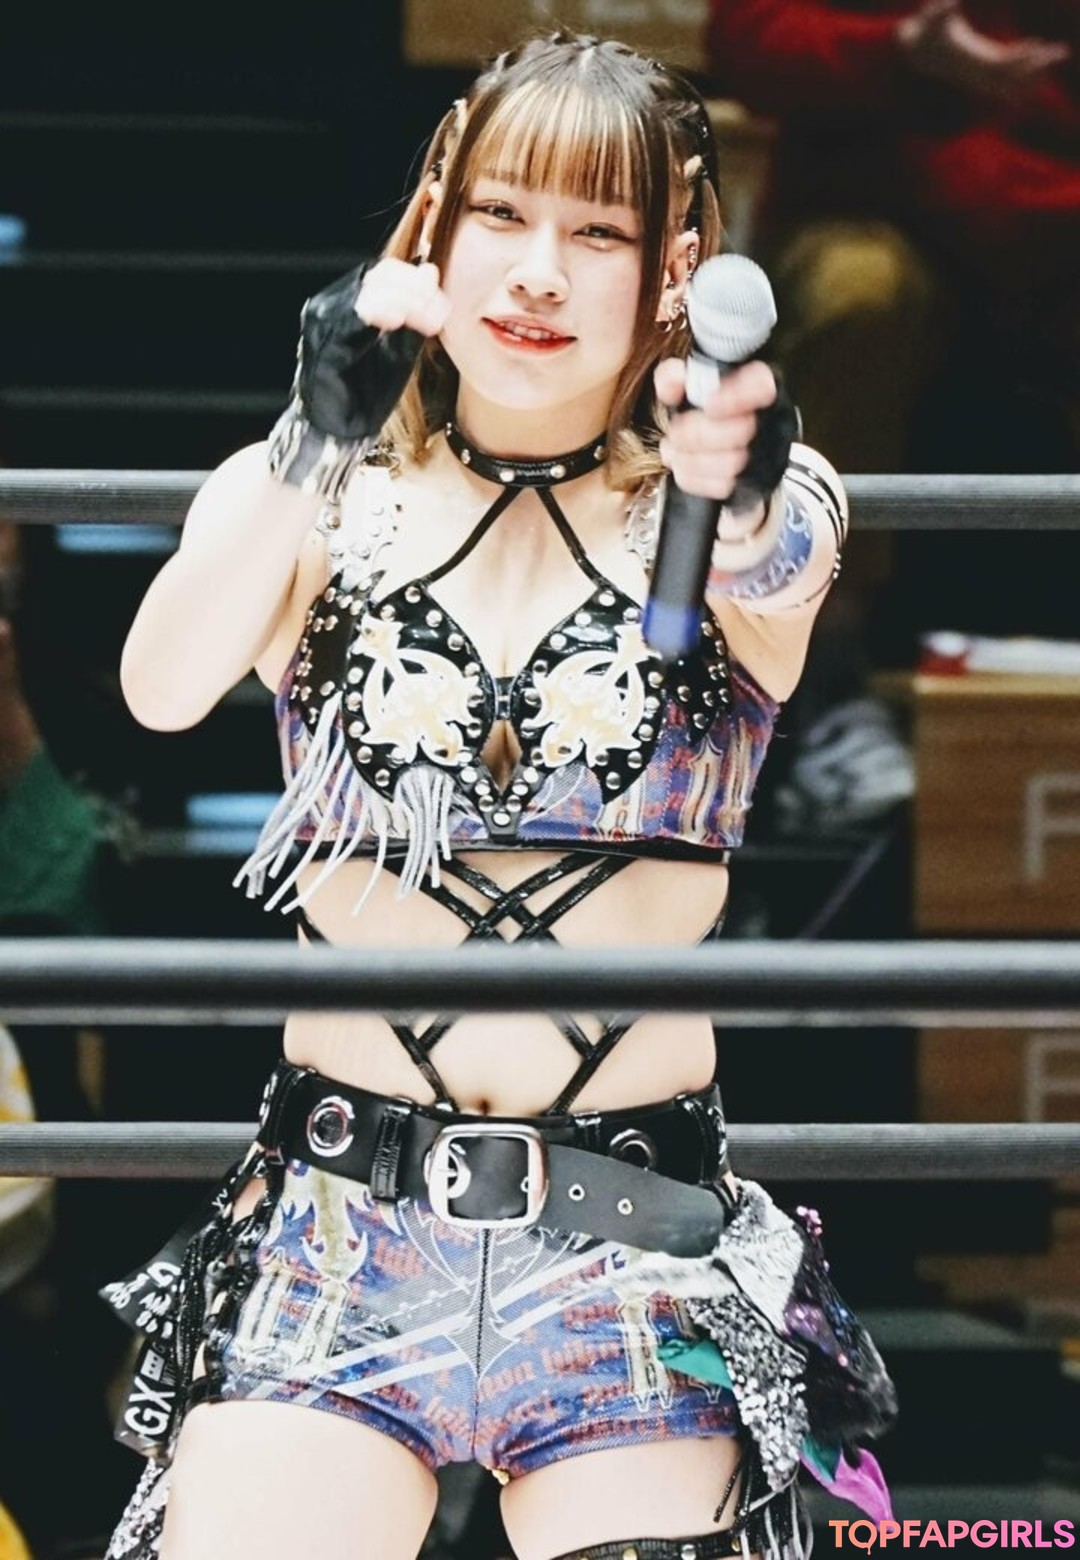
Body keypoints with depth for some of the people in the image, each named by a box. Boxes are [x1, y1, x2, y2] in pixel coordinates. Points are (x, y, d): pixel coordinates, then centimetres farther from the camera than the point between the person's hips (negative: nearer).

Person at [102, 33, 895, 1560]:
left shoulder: (743, 513, 1)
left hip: (637, 1257, 0)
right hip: (335, 1228, 0)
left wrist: (742, 492, -47)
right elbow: (164, 688, -17)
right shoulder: (308, 497, 3)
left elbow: (781, 578, -24)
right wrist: (319, 444, -33)